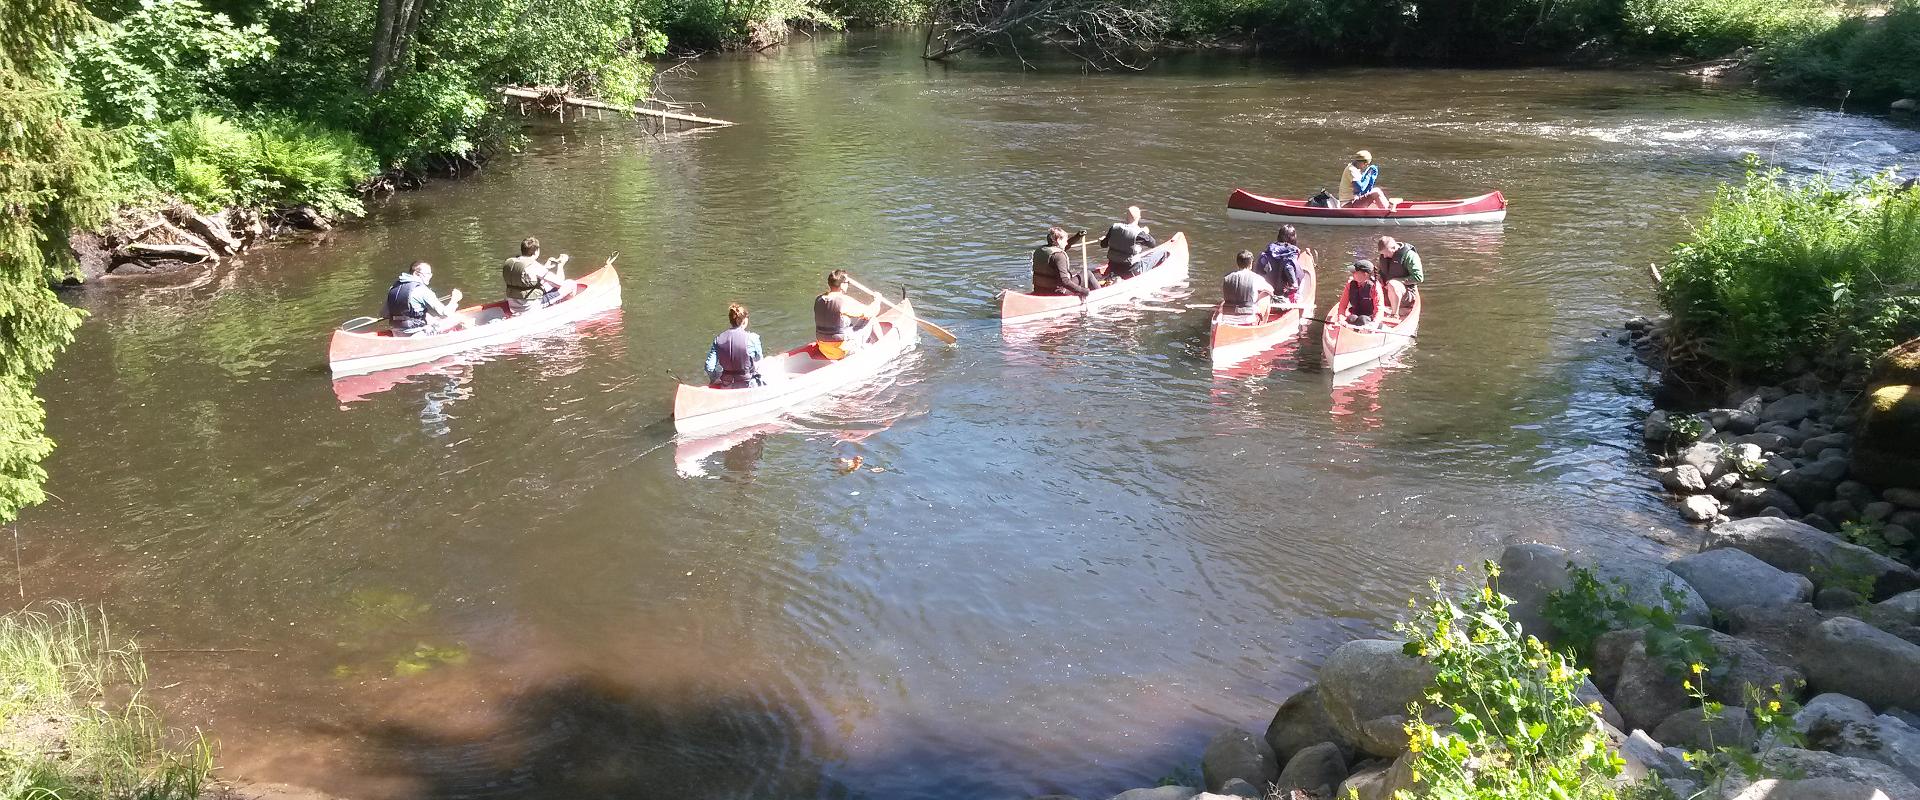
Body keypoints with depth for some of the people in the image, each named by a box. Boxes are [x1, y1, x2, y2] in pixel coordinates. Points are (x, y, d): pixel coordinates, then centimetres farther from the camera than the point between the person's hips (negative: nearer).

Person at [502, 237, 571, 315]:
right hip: (531, 308, -8)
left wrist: (545, 267, 22)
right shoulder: (534, 267, -21)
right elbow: (560, 283, -13)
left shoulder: (508, 263, 1)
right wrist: (561, 264, 2)